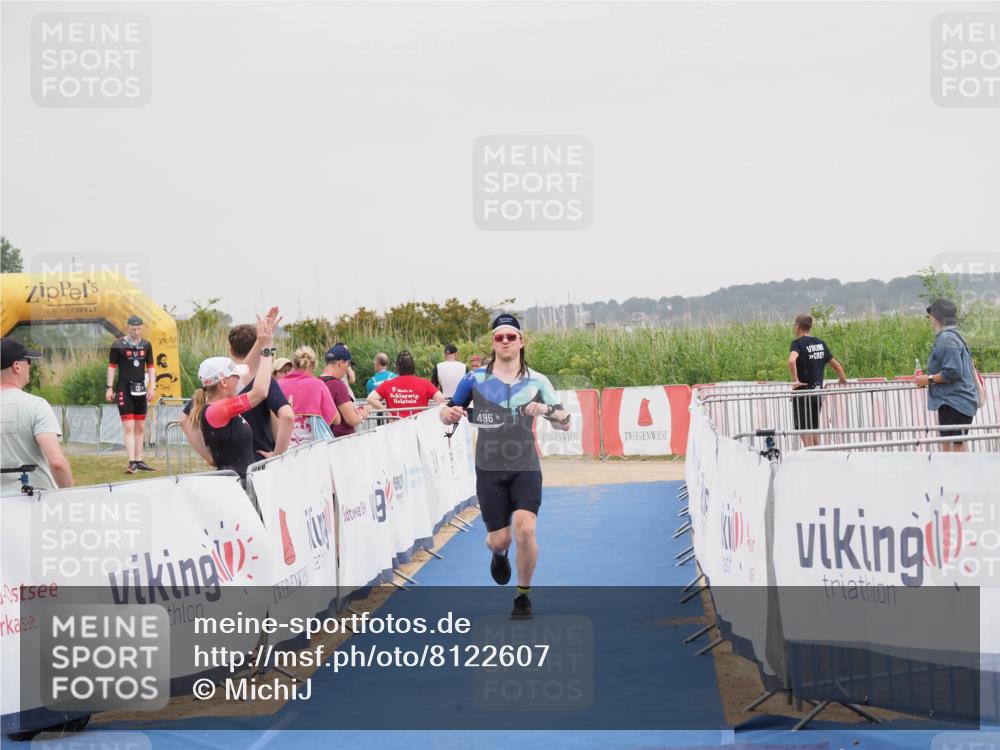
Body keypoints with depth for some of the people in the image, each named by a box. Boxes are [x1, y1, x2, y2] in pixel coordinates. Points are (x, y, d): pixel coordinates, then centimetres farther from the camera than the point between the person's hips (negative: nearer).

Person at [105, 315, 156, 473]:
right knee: (128, 427, -11)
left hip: (140, 389, 5)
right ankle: (132, 462, -14)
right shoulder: (118, 345, -5)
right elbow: (112, 366, -2)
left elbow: (151, 367, 11)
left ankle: (139, 461, 18)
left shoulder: (146, 345, 8)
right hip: (124, 388, -5)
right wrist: (110, 388, -6)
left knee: (140, 427, 10)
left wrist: (152, 387, 3)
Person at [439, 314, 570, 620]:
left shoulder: (537, 381, 3)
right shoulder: (475, 379, 3)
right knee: (499, 539, 1)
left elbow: (565, 423, 2)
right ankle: (499, 554, 42)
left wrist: (546, 409, -19)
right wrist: (449, 414, -15)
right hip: (489, 469, 0)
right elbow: (447, 413, 10)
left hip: (525, 468, 0)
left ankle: (523, 595, 1)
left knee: (525, 528, -19)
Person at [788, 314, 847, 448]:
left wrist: (795, 380, -24)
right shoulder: (821, 343, 9)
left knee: (804, 429, 0)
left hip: (803, 392, -6)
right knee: (814, 428, 17)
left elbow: (792, 360, -33)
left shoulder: (798, 343, -10)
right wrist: (843, 379, 33)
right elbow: (837, 365, 16)